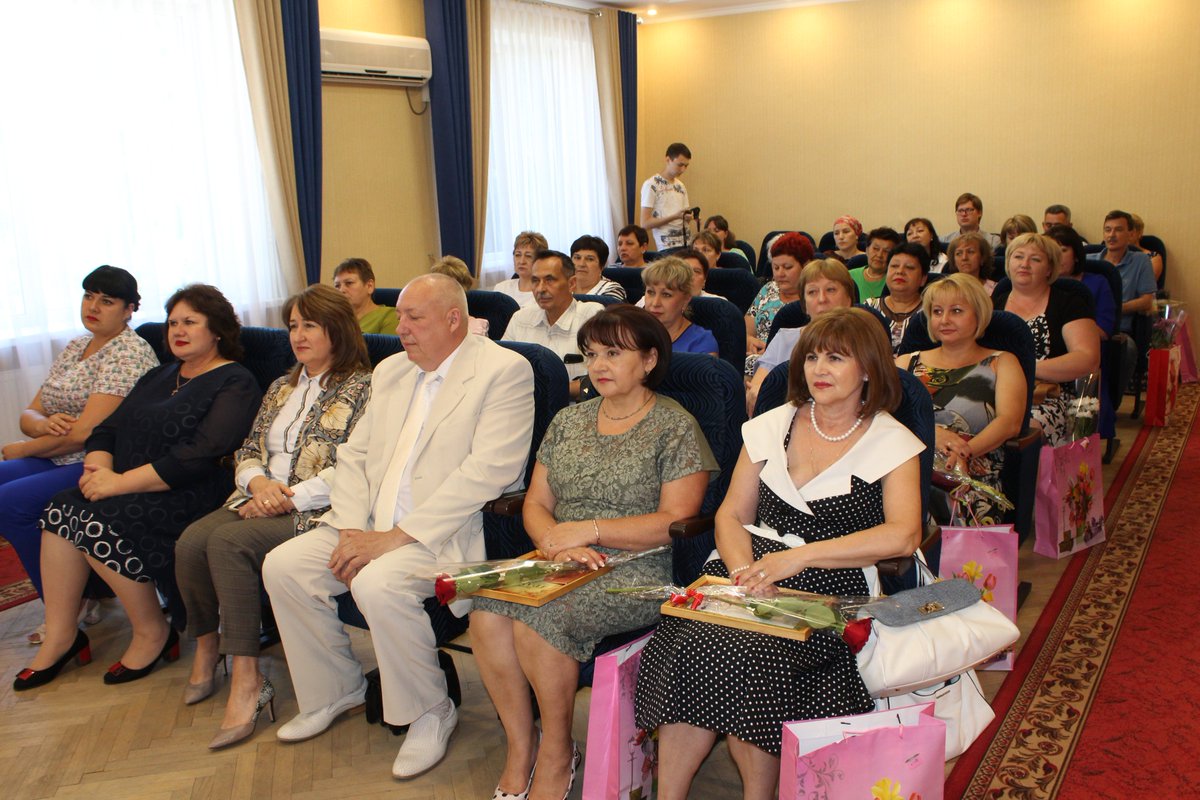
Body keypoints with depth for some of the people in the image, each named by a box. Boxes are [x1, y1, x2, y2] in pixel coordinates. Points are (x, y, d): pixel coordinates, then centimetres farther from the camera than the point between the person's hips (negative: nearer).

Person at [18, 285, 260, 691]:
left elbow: (202, 455, -18)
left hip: (191, 496, -8)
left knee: (97, 522, -26)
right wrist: (99, 467, -7)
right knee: (61, 509, -16)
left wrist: (122, 482, -21)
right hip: (130, 492, 8)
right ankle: (60, 637, -8)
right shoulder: (159, 377, 23)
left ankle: (153, 633, -8)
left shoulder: (234, 383, -5)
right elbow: (107, 428, 17)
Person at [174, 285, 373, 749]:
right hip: (262, 500, 7)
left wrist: (290, 498, -16)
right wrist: (259, 481, -2)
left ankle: (246, 679, -24)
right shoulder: (282, 388, 24)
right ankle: (207, 647, 3)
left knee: (228, 541, -30)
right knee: (191, 542, -20)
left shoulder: (362, 387, -1)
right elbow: (247, 450, 21)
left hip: (316, 510, -7)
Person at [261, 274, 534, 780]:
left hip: (448, 535, -8)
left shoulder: (504, 371, -10)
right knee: (282, 566, -7)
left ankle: (430, 712, -6)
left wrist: (397, 537, -21)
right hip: (372, 528, 8)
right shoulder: (391, 371, 16)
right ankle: (335, 690, 14)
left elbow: (488, 471, -20)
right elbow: (354, 454, 15)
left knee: (378, 584, -32)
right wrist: (352, 530, -4)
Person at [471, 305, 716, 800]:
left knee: (538, 619, -29)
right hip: (561, 565, 6)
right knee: (487, 611, -23)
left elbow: (675, 521, -9)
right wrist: (557, 543, -11)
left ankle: (557, 752, -5)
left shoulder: (675, 428, -1)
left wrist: (589, 529, -16)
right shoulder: (568, 421, 16)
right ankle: (519, 742, -4)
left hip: (636, 573, -5)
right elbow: (535, 504, 12)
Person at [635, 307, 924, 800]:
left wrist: (799, 556, -22)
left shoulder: (891, 442, 3)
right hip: (753, 572, 3)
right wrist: (744, 570, -10)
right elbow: (731, 515, 12)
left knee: (748, 654, -30)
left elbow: (902, 535, -12)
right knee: (687, 640, -26)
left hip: (830, 591, -3)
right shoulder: (774, 426, 14)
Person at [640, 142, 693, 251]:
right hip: (666, 248, -6)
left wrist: (688, 217, -4)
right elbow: (645, 223, -11)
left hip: (686, 245, 6)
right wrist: (675, 216, -18)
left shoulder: (681, 186, 16)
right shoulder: (651, 185, -5)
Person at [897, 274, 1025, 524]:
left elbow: (1011, 422, 0)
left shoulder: (1001, 363, 19)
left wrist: (965, 451, -19)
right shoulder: (907, 363, 23)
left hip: (974, 480, -1)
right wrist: (931, 433, -15)